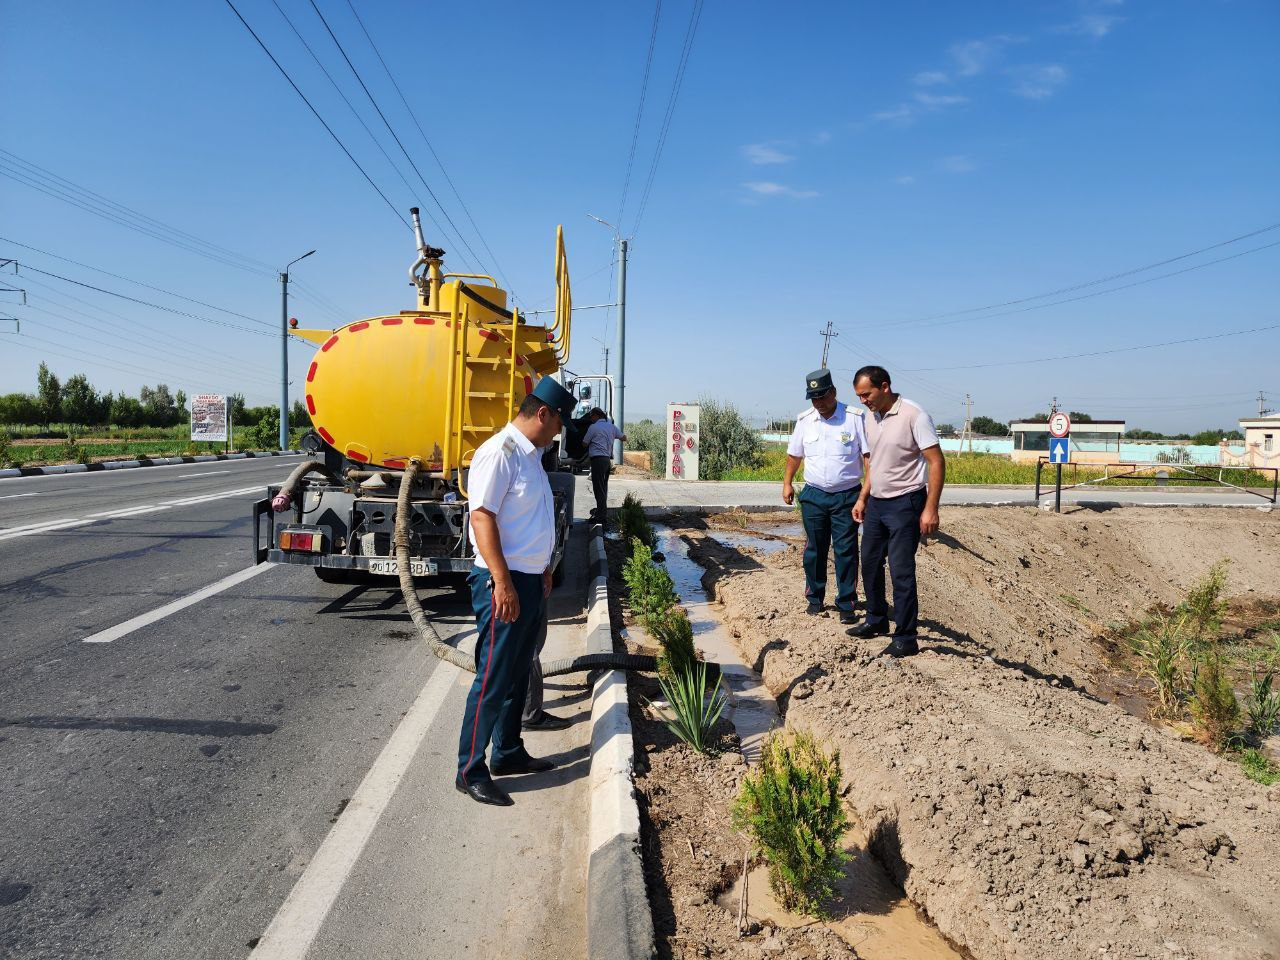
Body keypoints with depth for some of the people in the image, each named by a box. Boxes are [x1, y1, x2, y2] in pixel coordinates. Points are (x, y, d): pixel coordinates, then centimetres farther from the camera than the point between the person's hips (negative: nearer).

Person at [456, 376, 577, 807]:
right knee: (492, 680, -1)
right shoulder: (499, 452, -17)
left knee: (518, 674, 18)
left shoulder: (530, 455, 14)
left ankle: (509, 754, 31)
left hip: (530, 581, 10)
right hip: (503, 583, -10)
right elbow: (482, 517, -22)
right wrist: (503, 582, -24)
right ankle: (470, 772, 11)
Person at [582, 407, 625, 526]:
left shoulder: (593, 427, -7)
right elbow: (624, 437, 21)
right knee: (603, 486, 17)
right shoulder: (612, 427, 12)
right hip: (608, 459, 8)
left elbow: (585, 443, 1)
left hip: (598, 459, -8)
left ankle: (601, 515, -8)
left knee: (598, 487, -6)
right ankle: (601, 510, 28)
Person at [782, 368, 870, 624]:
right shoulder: (805, 420, 6)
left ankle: (847, 604, 10)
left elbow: (868, 455, -6)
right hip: (813, 495, 3)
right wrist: (787, 483, 12)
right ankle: (815, 599, 24)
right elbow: (794, 455, 16)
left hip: (847, 497, -3)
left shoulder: (855, 418, -5)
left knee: (846, 552, 1)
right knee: (814, 550, 10)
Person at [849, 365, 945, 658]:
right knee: (870, 563, 16)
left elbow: (937, 462, -16)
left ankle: (906, 638, 7)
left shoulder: (913, 415, -16)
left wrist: (931, 508, -20)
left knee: (901, 571, -5)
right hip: (876, 503, 8)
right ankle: (876, 621, 33)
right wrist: (862, 499, 17)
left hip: (905, 504, -8)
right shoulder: (871, 417, 7)